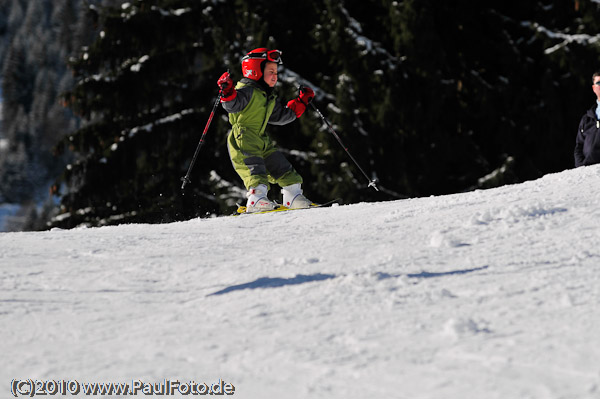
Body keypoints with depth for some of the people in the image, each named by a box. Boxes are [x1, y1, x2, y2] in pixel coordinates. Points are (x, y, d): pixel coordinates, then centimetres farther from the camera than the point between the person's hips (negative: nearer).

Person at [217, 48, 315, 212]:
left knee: (279, 165, 10)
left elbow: (281, 115, 33)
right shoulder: (247, 91, -12)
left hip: (261, 140, 9)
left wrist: (301, 102, 36)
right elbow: (232, 105, -30)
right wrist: (227, 92, -50)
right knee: (254, 168, -24)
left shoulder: (270, 98, 19)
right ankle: (256, 198, -36)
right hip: (242, 140, -9)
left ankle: (293, 197, 18)